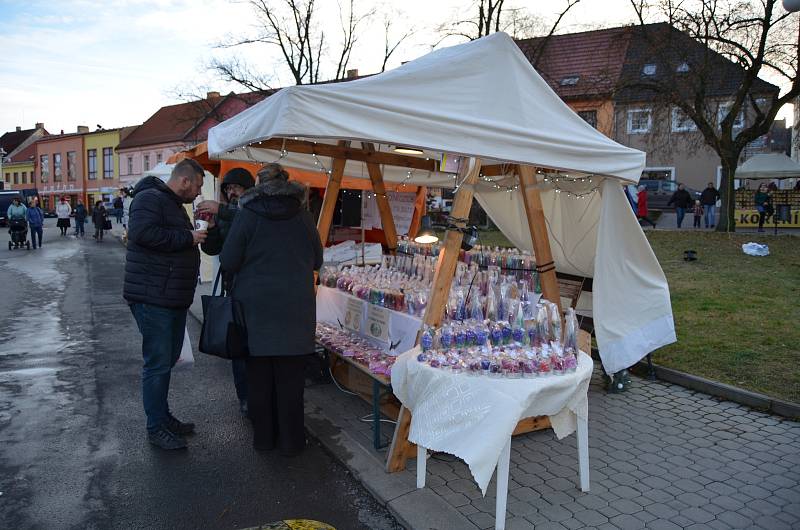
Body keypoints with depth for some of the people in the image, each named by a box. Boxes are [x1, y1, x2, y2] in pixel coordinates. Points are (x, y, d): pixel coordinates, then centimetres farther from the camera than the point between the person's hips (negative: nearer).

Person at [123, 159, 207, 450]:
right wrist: (187, 238, -21)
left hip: (174, 300, 10)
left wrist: (199, 234, 15)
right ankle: (156, 428, 9)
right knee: (158, 364, -3)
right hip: (152, 300, -10)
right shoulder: (149, 199, -12)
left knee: (167, 360, 17)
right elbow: (142, 232, -28)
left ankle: (164, 417, 30)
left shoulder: (175, 204, 20)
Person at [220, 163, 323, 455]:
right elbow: (316, 261, 8)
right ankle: (291, 440, 18)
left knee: (259, 375, 12)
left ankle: (263, 436, 25)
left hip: (255, 307, 0)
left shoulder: (247, 214, -4)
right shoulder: (302, 215, 0)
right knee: (290, 376, 8)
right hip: (295, 308, 1)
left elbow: (229, 261, -4)